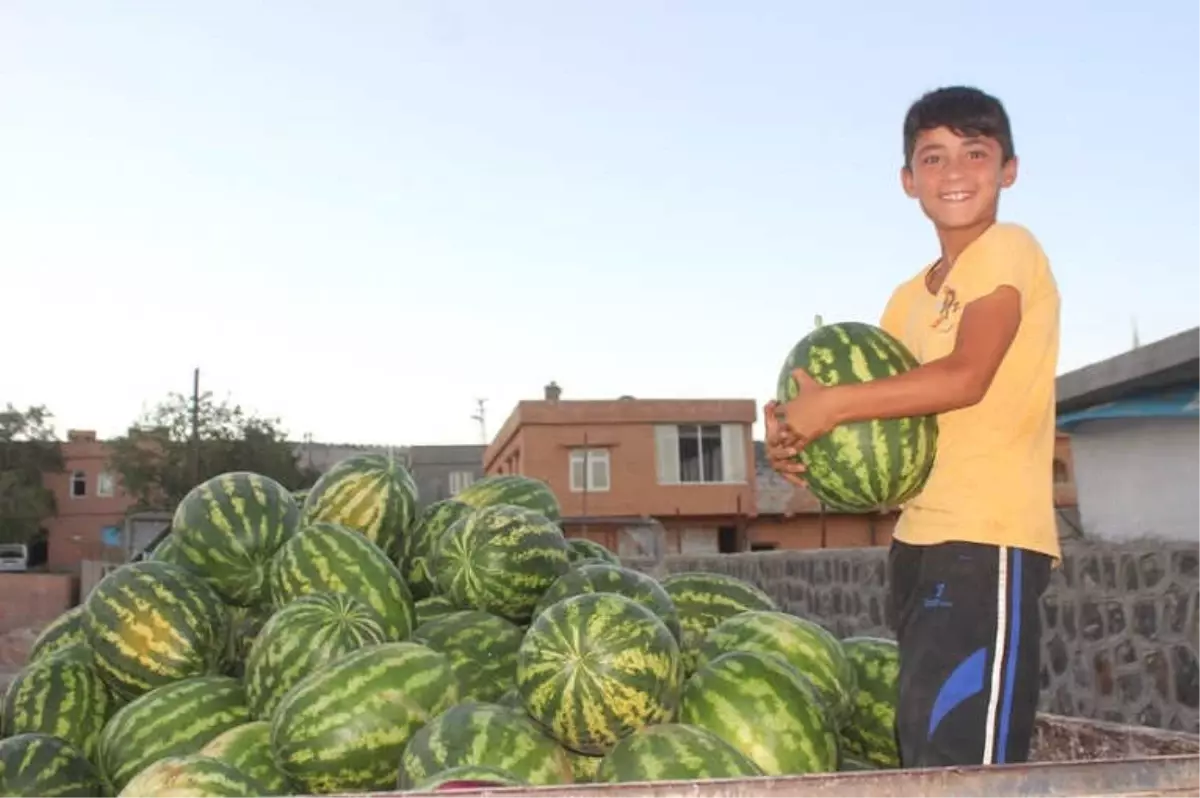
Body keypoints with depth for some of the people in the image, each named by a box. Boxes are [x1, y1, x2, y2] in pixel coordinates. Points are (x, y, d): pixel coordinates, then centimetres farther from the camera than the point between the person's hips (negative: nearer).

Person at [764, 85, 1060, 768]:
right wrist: (805, 437, -6)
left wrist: (830, 405, -13)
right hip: (919, 540, 8)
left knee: (961, 754, -12)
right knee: (923, 744, 10)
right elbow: (892, 412, 13)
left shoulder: (1009, 249, -4)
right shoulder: (908, 299, 19)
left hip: (988, 539, -8)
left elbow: (965, 378, -17)